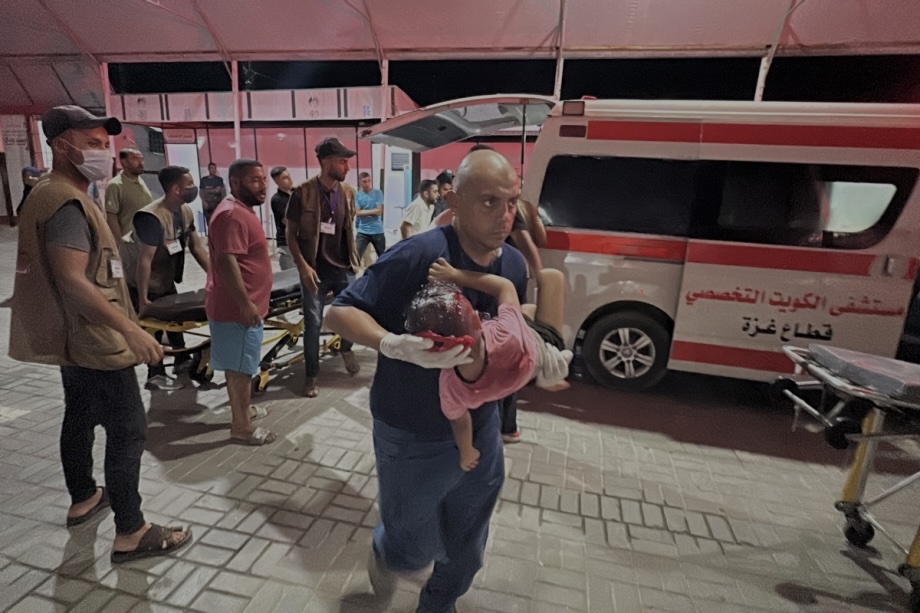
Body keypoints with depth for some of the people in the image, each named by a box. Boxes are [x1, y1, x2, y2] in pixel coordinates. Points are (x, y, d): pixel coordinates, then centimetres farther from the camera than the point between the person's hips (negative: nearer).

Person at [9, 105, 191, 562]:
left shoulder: (52, 195, 13)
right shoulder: (66, 203, -20)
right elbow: (73, 280, -29)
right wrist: (131, 330, -31)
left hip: (75, 339, 11)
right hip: (97, 343, -11)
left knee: (80, 419, 22)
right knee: (128, 432, -5)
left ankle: (83, 499, 40)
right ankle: (131, 533, 5)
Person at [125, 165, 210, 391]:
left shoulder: (186, 212, -5)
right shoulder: (152, 217, -32)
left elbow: (197, 247, 2)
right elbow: (144, 260, -32)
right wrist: (143, 300, -30)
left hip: (166, 281, 8)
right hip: (145, 284, -8)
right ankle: (155, 375, 15)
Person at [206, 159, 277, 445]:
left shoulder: (243, 210, 14)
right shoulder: (232, 214, -20)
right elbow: (227, 262, -27)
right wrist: (245, 304, -26)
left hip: (244, 306, 10)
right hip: (237, 308, -10)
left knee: (241, 365, 21)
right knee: (240, 367, 0)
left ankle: (242, 409, 36)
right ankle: (241, 427, 12)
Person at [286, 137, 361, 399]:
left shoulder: (348, 192, 3)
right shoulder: (303, 192, -10)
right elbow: (291, 233, -5)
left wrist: (355, 260, 11)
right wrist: (303, 266, -15)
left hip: (344, 268, 4)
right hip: (316, 270, -4)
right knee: (313, 323, 2)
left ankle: (346, 349, 41)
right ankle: (311, 376, 19)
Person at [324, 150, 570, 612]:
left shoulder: (515, 265, -6)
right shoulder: (420, 255, -27)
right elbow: (339, 312, -21)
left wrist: (539, 352, -12)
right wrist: (395, 346, -38)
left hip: (480, 432, 6)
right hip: (413, 440, -5)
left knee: (466, 550, 24)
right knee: (415, 549, 19)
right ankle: (385, 554, 57)